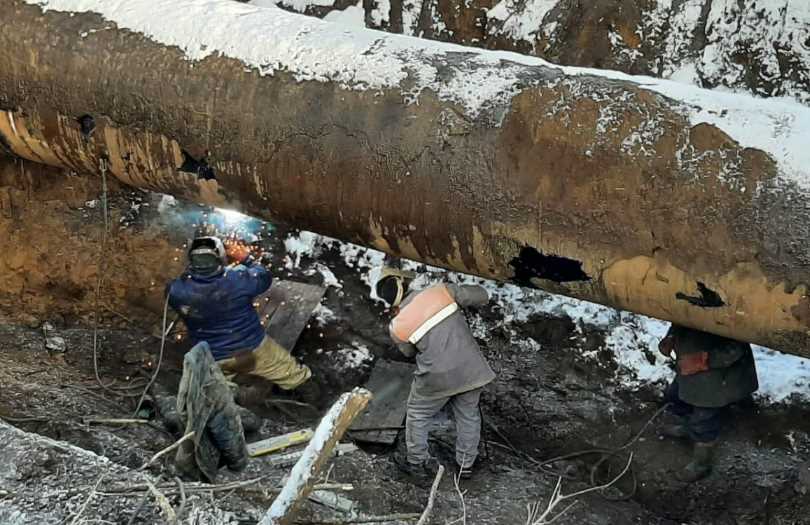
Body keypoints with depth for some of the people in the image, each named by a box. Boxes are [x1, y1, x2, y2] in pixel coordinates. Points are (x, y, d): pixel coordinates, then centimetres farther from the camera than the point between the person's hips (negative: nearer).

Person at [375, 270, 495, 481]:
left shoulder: (397, 326, -5)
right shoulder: (442, 291, -6)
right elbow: (481, 296, 3)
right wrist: (461, 294, 21)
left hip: (438, 377, -2)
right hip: (471, 368, 2)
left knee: (417, 416, 23)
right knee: (468, 416, 22)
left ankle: (417, 463, 36)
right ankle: (466, 464, 36)